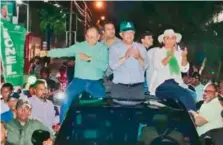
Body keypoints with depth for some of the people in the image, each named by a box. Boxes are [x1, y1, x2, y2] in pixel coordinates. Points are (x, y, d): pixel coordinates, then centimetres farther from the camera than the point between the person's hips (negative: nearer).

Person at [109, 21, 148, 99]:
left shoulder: (141, 47, 10)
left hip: (138, 87, 2)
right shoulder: (114, 48, 3)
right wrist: (125, 57, -26)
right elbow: (113, 65, -11)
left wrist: (139, 58, -20)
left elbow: (145, 65, 1)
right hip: (119, 87, -2)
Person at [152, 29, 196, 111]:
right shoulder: (159, 52, 8)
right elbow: (158, 67, -11)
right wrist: (169, 56, -24)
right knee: (184, 93, -32)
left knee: (192, 94, -27)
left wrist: (184, 56, -14)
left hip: (177, 84, 4)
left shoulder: (179, 53, 17)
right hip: (162, 86, -4)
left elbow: (184, 69, 4)